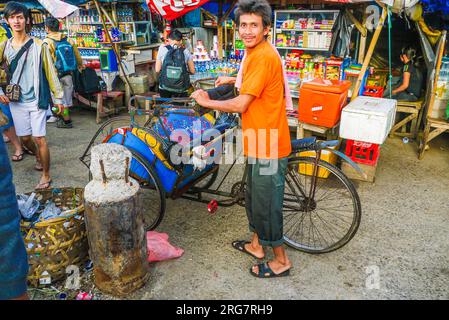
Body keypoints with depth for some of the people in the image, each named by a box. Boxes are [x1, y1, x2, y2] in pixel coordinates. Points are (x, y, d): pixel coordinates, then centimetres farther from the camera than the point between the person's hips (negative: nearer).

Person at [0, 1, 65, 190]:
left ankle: (46, 175, 8)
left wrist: (58, 97, -1)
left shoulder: (39, 46, -4)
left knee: (39, 139, -6)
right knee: (24, 138, 11)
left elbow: (50, 72, -2)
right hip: (16, 101, 4)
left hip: (37, 100, -3)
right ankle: (38, 157, 43)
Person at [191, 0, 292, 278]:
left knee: (267, 204, 3)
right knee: (254, 197, 22)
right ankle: (256, 245, 41)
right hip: (260, 143, 10)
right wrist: (234, 80, 21)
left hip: (268, 146, -10)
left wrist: (207, 102, -10)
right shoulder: (256, 52, 12)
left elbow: (241, 104, -23)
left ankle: (281, 260, 23)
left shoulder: (263, 56, -21)